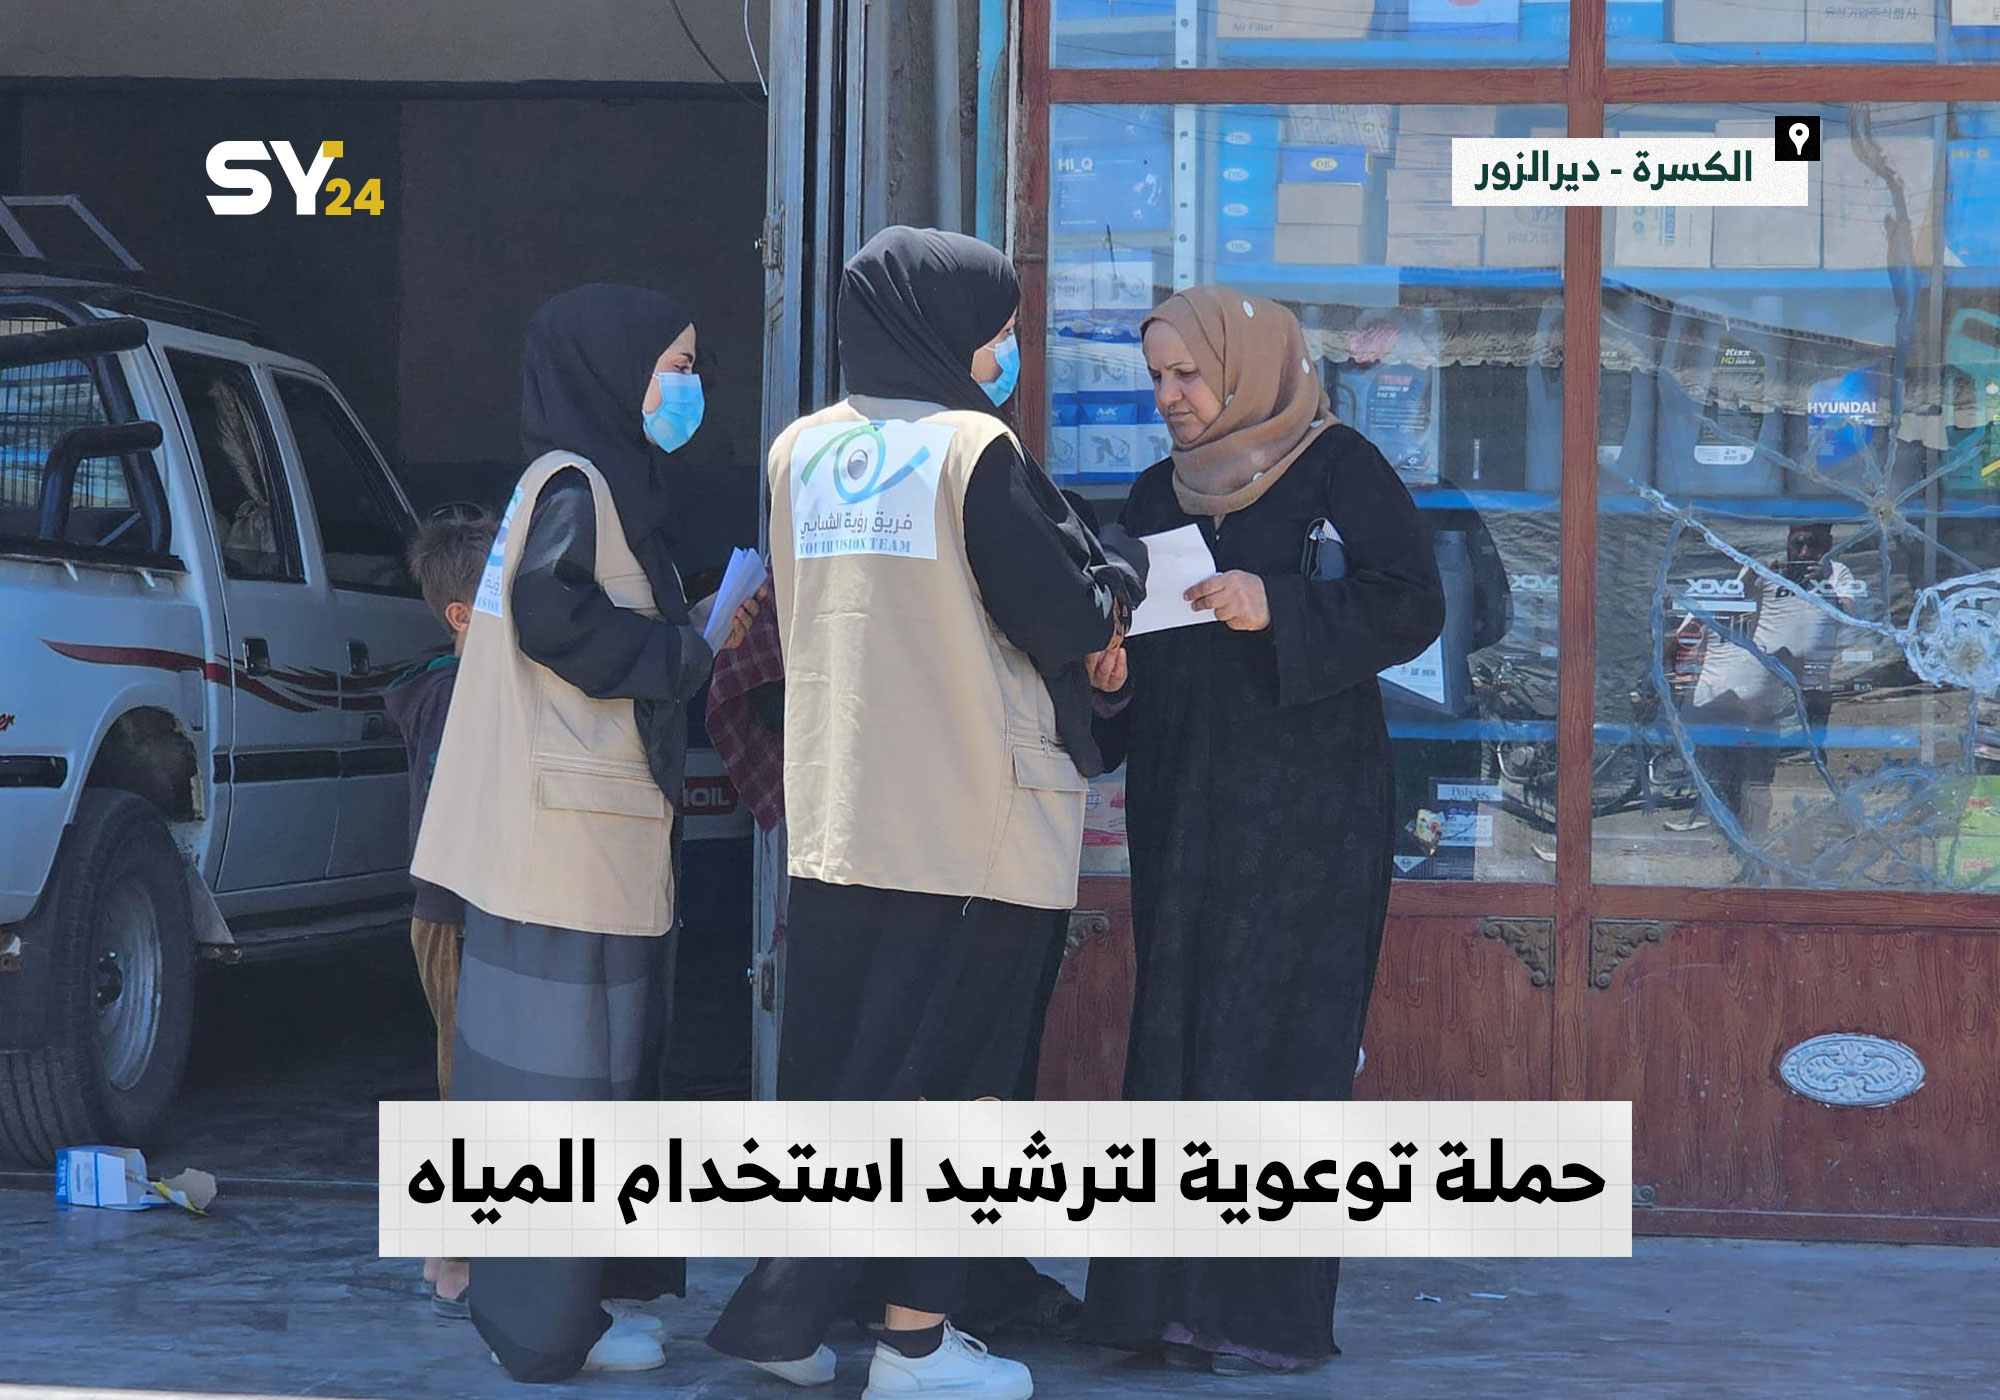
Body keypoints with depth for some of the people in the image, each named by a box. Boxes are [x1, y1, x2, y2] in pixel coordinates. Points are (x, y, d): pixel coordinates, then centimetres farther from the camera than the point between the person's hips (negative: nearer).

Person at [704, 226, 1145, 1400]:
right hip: (977, 816, -6)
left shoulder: (798, 453, 8)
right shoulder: (974, 451, -11)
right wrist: (1122, 573, 12)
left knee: (828, 1071, 11)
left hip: (834, 811, 6)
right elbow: (1070, 619, -10)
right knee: (954, 1077, 1)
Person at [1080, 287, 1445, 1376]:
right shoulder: (1156, 495, 16)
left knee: (1275, 1035, -9)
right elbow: (1131, 641, 19)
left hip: (1303, 806, -6)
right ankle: (1176, 1296, 5)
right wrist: (1107, 678, -3)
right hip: (1182, 808, 6)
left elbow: (1413, 605, -9)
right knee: (1176, 1034, 2)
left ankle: (1272, 1312, -7)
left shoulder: (1336, 468, -2)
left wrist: (1278, 607, -20)